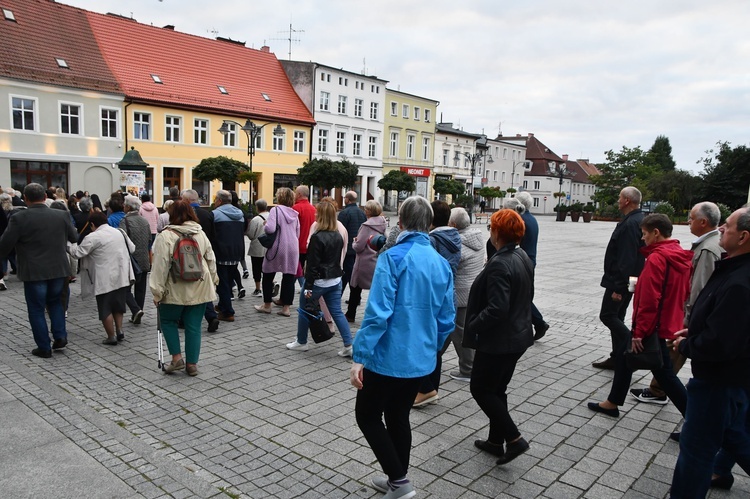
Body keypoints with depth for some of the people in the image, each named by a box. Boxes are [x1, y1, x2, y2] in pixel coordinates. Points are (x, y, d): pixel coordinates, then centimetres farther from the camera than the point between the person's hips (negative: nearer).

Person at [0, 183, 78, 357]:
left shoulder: (19, 218, -13)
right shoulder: (62, 215, -3)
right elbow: (74, 238, 9)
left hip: (34, 271, -3)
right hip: (58, 269, 4)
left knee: (36, 309, 8)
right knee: (55, 302, 23)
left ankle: (44, 348, 12)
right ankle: (60, 336, 13)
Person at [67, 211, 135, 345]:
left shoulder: (93, 237, -11)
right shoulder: (120, 232, 9)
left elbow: (78, 253, -7)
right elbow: (132, 248, 15)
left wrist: (68, 245, 10)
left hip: (105, 280, -6)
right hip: (122, 277, 6)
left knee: (105, 309, 6)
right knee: (118, 304, 20)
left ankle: (111, 337, 10)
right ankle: (119, 330, 16)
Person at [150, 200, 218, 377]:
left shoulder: (165, 236, -11)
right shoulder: (201, 233, 4)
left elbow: (160, 266, -12)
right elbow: (211, 260, 9)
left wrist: (157, 291, -7)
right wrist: (213, 281, 21)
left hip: (175, 290, -3)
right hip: (199, 289, 4)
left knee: (168, 321, 17)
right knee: (194, 326, 9)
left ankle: (177, 358, 9)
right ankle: (192, 363, 13)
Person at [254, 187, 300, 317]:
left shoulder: (276, 210, -7)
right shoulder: (294, 214, 9)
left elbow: (270, 228, -19)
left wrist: (264, 225, 1)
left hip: (277, 248, -4)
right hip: (293, 248, 4)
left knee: (268, 276, 12)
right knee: (289, 277, 5)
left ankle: (266, 305, 20)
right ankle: (286, 307, 6)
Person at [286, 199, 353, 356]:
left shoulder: (317, 237, -18)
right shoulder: (338, 236, 5)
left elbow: (312, 264, -17)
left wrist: (308, 287, -14)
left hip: (319, 281, -7)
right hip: (335, 280, 7)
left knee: (304, 310, 12)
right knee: (337, 312, 8)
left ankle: (301, 342, 25)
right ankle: (349, 345, 3)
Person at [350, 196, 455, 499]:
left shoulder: (392, 257, -17)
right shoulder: (441, 263, 3)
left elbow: (377, 313, -23)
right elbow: (446, 320, 7)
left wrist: (359, 357, -18)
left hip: (389, 357, -6)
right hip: (421, 360, 7)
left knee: (367, 416, 12)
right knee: (398, 418, 22)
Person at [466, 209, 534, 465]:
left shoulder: (500, 264, -25)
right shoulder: (523, 257, 5)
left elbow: (496, 309, -29)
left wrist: (472, 327, -17)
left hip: (499, 340, -9)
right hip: (518, 336, 10)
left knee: (481, 388, 7)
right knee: (497, 389, 20)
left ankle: (513, 438, 7)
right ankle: (496, 440, 31)